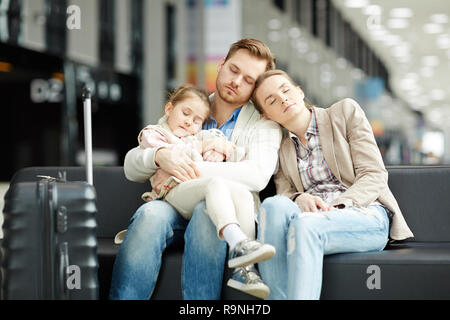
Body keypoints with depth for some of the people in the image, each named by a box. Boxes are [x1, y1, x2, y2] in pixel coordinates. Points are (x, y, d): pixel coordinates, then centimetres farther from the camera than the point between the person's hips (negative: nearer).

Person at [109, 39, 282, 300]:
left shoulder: (263, 122, 11)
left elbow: (258, 175, -11)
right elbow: (131, 167, 12)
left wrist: (196, 169, -19)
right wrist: (159, 156, -13)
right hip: (176, 207, 2)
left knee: (209, 209, -37)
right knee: (151, 213, -32)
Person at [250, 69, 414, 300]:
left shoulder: (346, 112, 9)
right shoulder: (279, 148, 20)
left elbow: (375, 176, 1)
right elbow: (284, 193, 11)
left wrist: (336, 206, -15)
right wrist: (299, 199, -15)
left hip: (365, 214, -3)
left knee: (304, 225, -36)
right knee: (273, 205, -31)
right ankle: (277, 298, -38)